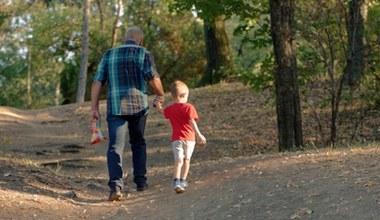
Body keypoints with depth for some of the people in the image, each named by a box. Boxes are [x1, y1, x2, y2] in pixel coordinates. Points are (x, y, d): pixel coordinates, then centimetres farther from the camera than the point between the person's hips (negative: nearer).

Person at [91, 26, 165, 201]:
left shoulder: (109, 55, 11)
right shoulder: (143, 53, 3)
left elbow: (97, 82, 4)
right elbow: (153, 78, -10)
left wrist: (94, 108, 3)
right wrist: (160, 95, 8)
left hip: (115, 108, 1)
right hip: (138, 106, 0)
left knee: (115, 147, -7)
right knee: (138, 143, 20)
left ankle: (115, 185, -25)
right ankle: (140, 181, 23)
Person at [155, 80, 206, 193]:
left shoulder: (170, 109, 6)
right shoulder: (189, 107, -7)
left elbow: (164, 112, 29)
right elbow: (192, 122, -18)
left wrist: (159, 106, 49)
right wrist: (198, 135, -22)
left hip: (176, 138, 1)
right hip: (189, 138, -1)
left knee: (178, 160, -9)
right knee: (186, 159, 17)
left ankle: (177, 181, -30)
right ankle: (183, 181, 26)